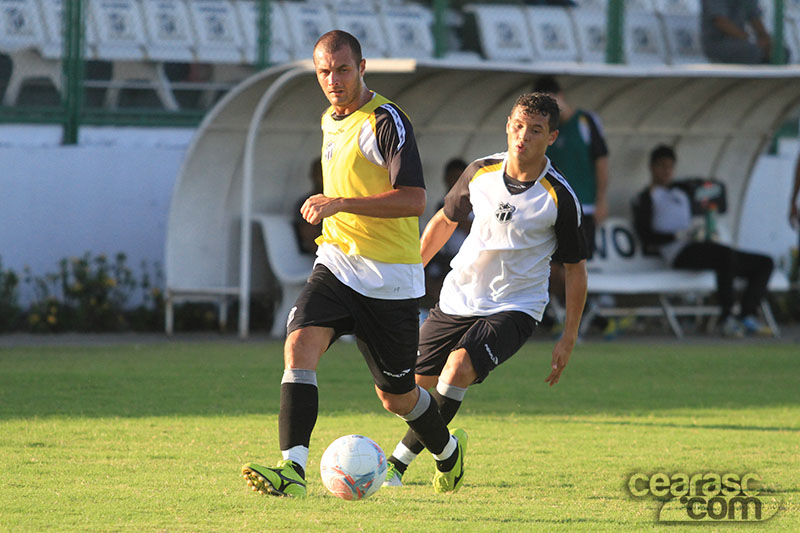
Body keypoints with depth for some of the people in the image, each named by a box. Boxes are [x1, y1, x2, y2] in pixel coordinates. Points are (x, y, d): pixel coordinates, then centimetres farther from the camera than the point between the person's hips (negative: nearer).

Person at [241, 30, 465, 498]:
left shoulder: (387, 121, -13)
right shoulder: (330, 121, 13)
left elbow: (413, 199, -22)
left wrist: (340, 204, -27)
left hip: (390, 279, -6)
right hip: (336, 263, 6)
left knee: (396, 395, 7)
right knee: (300, 345, -21)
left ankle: (448, 452, 39)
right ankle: (293, 470, -30)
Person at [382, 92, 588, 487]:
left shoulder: (560, 199, -13)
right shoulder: (481, 172, -3)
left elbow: (575, 268, -2)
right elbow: (446, 220, 16)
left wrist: (568, 339, -4)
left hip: (514, 308, -5)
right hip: (457, 300, 5)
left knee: (460, 366, -28)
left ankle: (399, 462, -23)